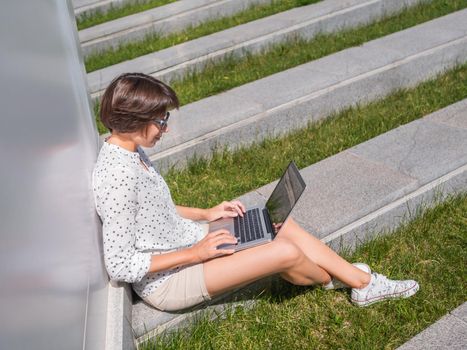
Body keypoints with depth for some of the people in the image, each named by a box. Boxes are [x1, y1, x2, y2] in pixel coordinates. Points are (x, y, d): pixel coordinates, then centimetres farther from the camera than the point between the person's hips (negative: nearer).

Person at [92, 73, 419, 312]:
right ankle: (331, 280, 22)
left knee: (282, 225, 3)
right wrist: (195, 254, -22)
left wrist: (205, 214, 4)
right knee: (285, 252, -15)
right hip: (167, 281, -9)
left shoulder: (129, 151, 0)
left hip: (182, 239, 10)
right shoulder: (118, 175, -30)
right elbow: (120, 266, -28)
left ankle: (364, 281, 16)